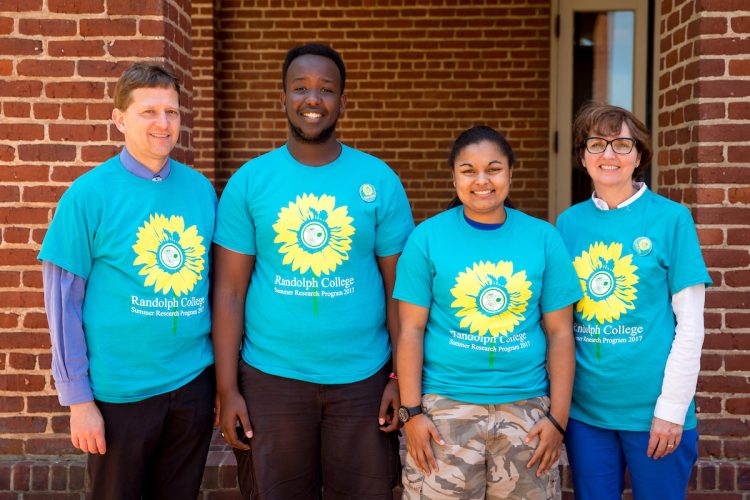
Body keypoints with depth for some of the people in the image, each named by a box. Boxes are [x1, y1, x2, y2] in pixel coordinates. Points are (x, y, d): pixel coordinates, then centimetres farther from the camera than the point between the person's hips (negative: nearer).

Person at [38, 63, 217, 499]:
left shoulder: (201, 189, 1)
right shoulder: (89, 194, -10)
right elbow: (64, 304, -7)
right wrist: (79, 399, -8)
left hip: (193, 382, 4)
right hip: (119, 392, -3)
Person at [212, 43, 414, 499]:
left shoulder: (379, 180, 0)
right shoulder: (248, 181, -1)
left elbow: (398, 288, 1)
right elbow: (230, 292, -2)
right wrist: (227, 389, -5)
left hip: (362, 379, 1)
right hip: (271, 379, 0)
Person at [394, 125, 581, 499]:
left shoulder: (543, 238, 2)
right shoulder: (427, 237, -2)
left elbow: (559, 332, 3)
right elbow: (411, 330, -2)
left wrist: (558, 416, -1)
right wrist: (411, 411, -7)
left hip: (526, 410, 2)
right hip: (444, 408, -1)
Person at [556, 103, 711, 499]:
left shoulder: (671, 218, -6)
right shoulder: (568, 223, 2)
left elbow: (690, 325, -6)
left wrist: (671, 408, -10)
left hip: (652, 409, -2)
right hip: (584, 407, 3)